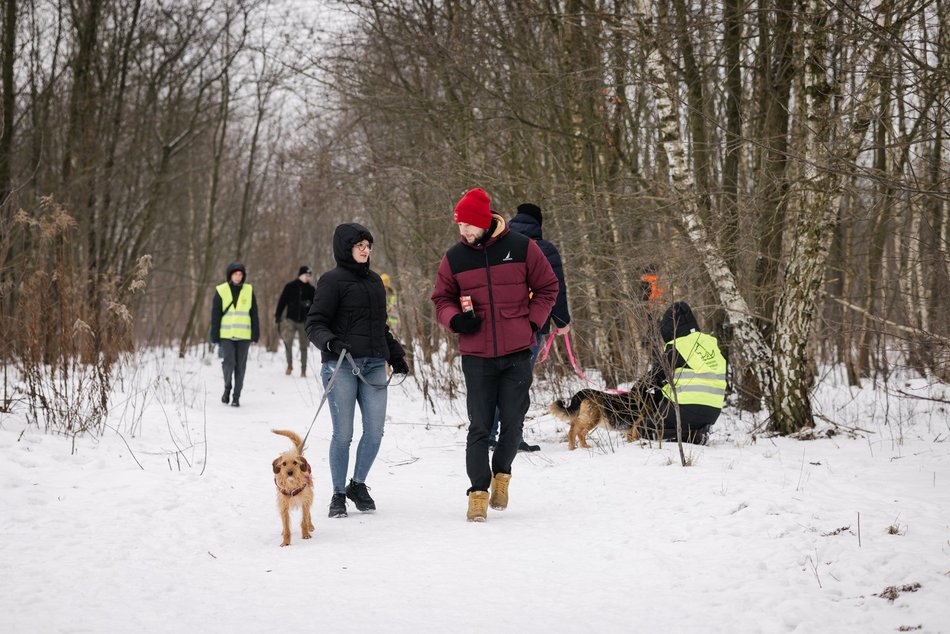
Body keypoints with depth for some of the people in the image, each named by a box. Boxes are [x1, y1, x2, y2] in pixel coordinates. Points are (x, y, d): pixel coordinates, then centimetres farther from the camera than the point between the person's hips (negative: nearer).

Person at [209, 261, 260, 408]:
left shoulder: (249, 291, 5)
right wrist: (215, 335, -2)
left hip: (243, 335, 1)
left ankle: (236, 396, 11)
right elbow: (215, 315, 3)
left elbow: (254, 315, 8)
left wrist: (255, 334, 4)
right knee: (229, 362, -11)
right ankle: (227, 388, 14)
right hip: (226, 334, -1)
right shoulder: (221, 291, 1)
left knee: (240, 365, 3)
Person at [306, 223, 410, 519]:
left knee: (375, 431, 0)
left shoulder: (374, 280, 19)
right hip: (341, 365, -6)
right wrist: (329, 341, -23)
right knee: (343, 434, -4)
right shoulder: (332, 281, -2)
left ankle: (358, 484, 20)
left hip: (374, 365, 6)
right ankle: (338, 494, 11)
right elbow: (314, 324, -5)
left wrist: (396, 355, 29)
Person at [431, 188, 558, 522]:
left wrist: (532, 322, -2)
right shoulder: (454, 258, 2)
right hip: (476, 356, 1)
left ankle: (501, 473, 31)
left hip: (517, 353, 0)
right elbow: (442, 299, 12)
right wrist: (455, 318, -9)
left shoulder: (522, 247, -2)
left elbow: (547, 287, 8)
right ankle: (479, 492, 5)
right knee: (479, 427, 0)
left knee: (513, 422, 6)